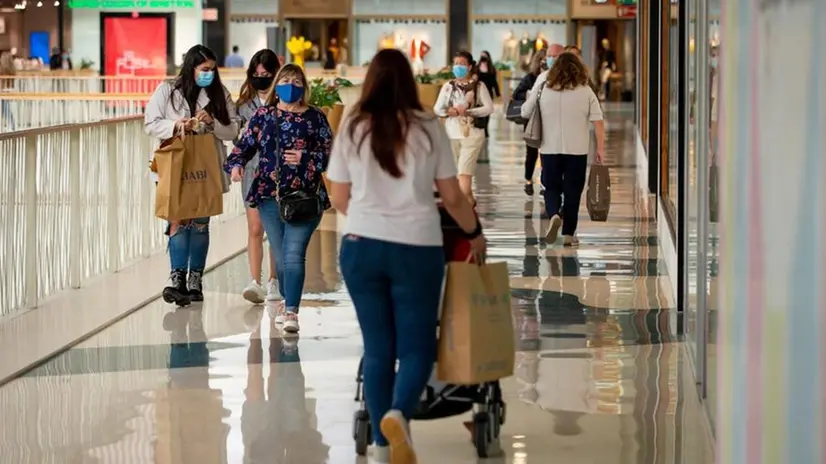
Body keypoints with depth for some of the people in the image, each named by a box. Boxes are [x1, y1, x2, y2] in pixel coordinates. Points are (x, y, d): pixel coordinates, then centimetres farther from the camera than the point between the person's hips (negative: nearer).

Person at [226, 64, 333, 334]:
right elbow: (244, 145, 9)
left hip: (304, 196, -3)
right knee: (279, 255, 9)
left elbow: (329, 152, 2)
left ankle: (291, 311, -14)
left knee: (294, 254, -13)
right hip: (270, 195, 3)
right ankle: (286, 301, 30)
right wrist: (236, 164, -11)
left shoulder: (315, 118, 3)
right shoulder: (263, 116, 9)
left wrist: (305, 158, -14)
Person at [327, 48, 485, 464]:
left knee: (377, 348, 10)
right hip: (417, 248, -2)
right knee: (416, 347, 6)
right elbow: (452, 197, 4)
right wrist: (474, 233, 21)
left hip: (361, 246, 2)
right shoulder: (428, 128, -2)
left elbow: (339, 200, 7)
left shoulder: (352, 129, 1)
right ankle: (397, 414, -22)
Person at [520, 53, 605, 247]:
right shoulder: (586, 92, -3)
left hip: (550, 149, 1)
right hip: (577, 150, 0)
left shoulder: (543, 88, -2)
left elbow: (525, 112, 6)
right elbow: (598, 122, -7)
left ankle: (554, 215, -17)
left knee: (552, 187, 12)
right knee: (572, 191, 9)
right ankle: (569, 233, 9)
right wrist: (600, 148, -1)